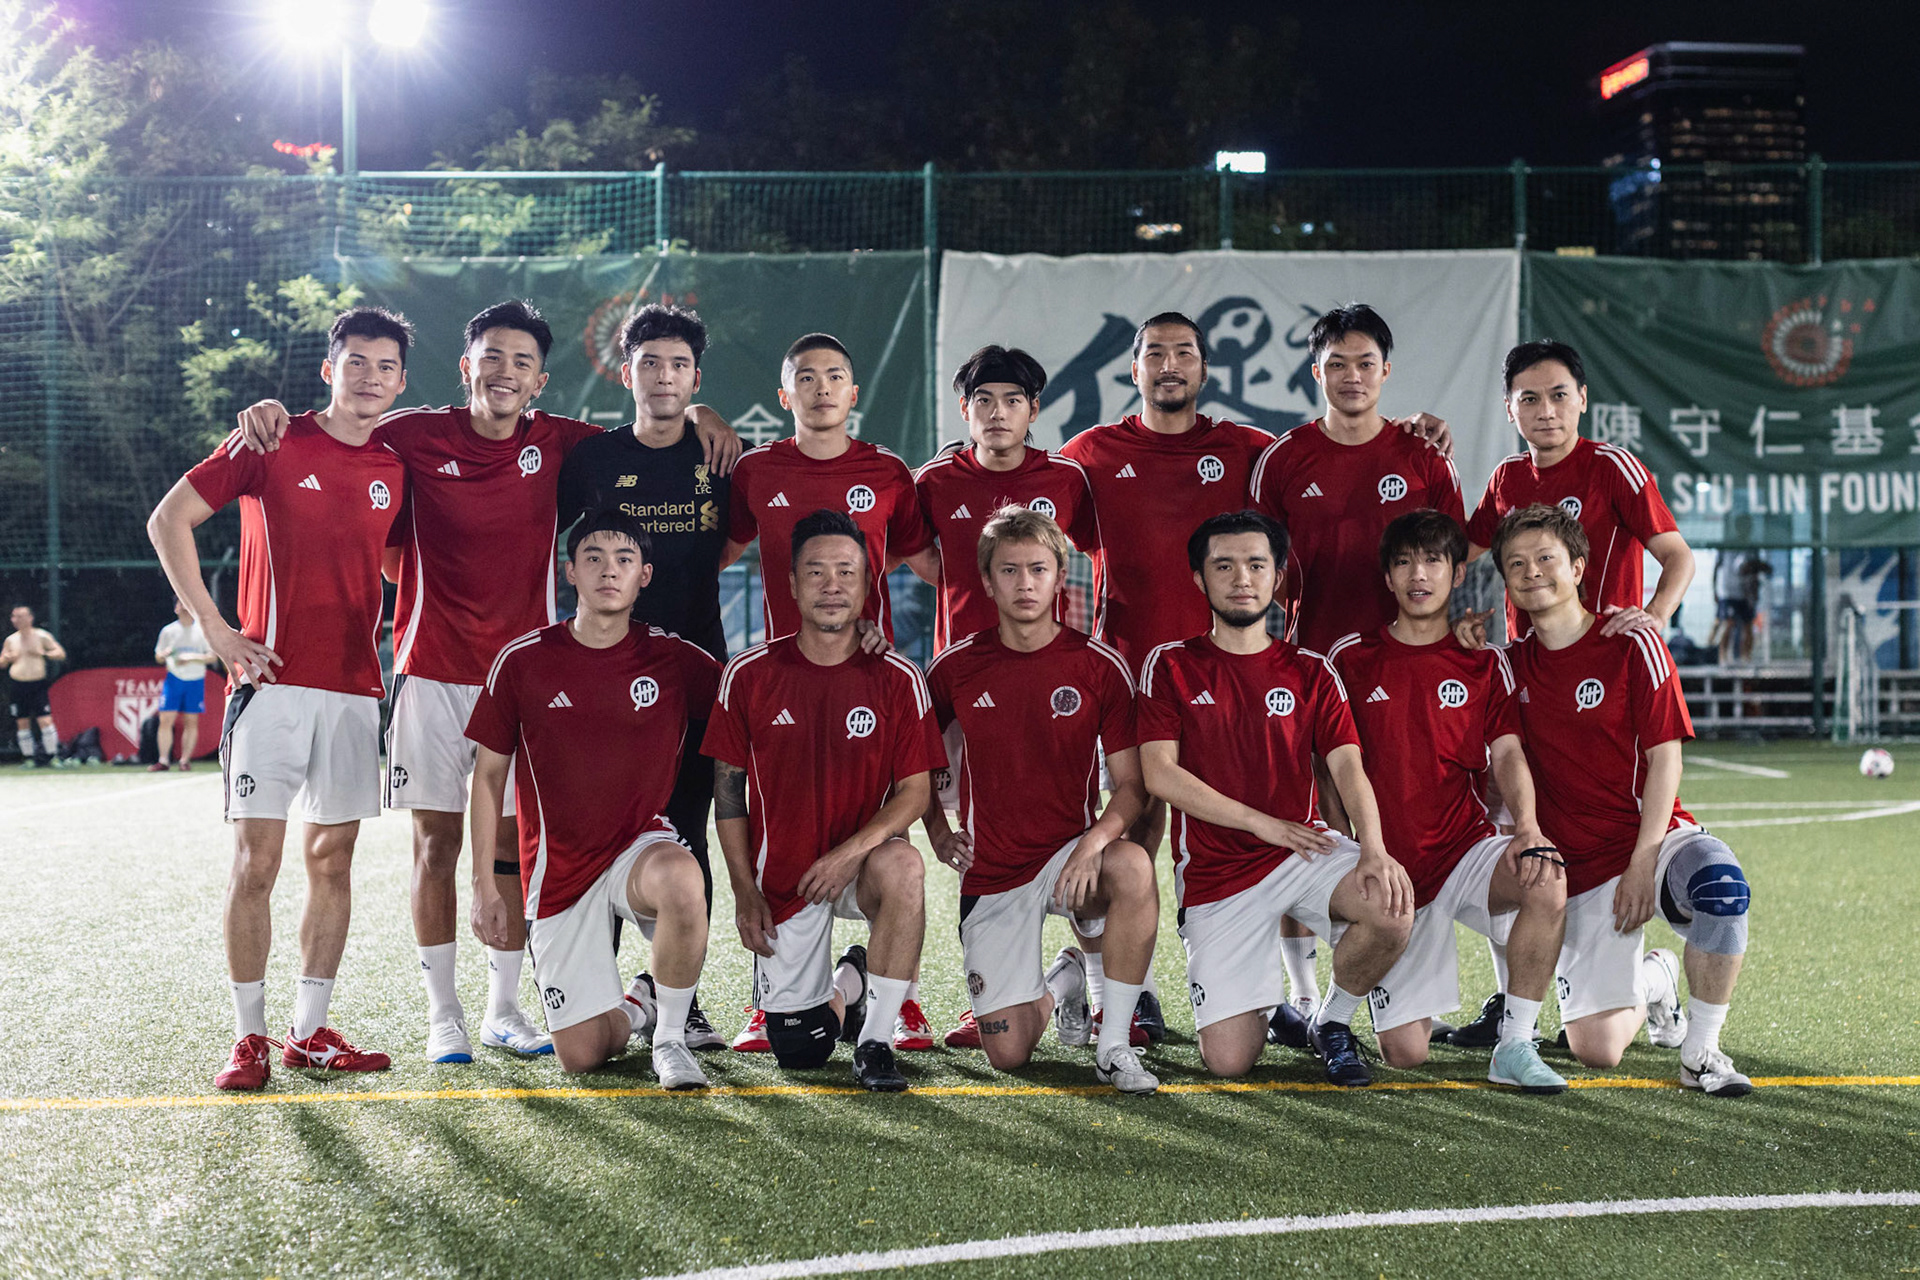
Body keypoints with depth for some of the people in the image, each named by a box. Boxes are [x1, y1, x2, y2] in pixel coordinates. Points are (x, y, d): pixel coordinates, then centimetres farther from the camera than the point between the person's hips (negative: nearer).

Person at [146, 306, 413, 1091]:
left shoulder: (398, 466, 9)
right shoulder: (273, 443, -1)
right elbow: (168, 521, 0)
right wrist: (214, 627, -5)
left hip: (355, 686, 4)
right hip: (275, 679, -4)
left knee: (333, 858, 6)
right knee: (256, 859, -5)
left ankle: (311, 1030, 15)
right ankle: (249, 1036, 4)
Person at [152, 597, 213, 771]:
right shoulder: (168, 630, 5)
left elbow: (212, 656, -2)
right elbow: (158, 657, 10)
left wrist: (192, 657, -17)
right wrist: (164, 654, -13)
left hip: (196, 680, 0)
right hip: (173, 678, 0)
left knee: (191, 722, 1)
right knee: (165, 720, -7)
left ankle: (185, 760, 8)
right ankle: (163, 761, -4)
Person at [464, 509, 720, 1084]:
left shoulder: (675, 659, -4)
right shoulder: (522, 661, -4)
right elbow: (488, 774, 3)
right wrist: (485, 888, 1)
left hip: (641, 843, -1)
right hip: (558, 868, 1)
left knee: (681, 880, -39)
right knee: (581, 1055, -6)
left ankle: (670, 1037, -15)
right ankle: (635, 1007, 32)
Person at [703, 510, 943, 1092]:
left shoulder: (897, 679, -5)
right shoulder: (749, 674, -3)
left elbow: (915, 790, -7)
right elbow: (727, 788, 2)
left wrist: (854, 849, -24)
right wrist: (745, 890, -4)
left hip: (860, 863, -1)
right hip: (781, 876, 1)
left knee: (903, 865, -38)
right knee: (797, 1052, -1)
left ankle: (875, 1043, -22)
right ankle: (847, 985, 37)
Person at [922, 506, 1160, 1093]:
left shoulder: (1099, 666, -5)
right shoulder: (956, 667, -1)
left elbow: (1131, 785, -7)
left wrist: (1093, 844, -25)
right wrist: (938, 832, 5)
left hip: (1071, 851, -1)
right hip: (990, 872, 1)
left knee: (1133, 867, -38)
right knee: (1008, 1054, -6)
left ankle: (1114, 1045, -20)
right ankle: (1062, 985, 32)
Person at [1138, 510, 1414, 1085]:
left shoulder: (1310, 672, 8)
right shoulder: (1171, 666, 3)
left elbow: (1347, 766, -4)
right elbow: (1160, 774, -6)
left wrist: (1373, 849, -24)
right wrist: (1260, 822, -13)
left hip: (1303, 850, 2)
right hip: (1215, 871, -1)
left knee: (1392, 903, -31)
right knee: (1228, 1061, -12)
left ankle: (1333, 1019, 0)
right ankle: (1262, 999, 27)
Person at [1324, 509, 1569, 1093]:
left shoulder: (1483, 663, 7)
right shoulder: (1351, 658, 5)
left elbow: (1507, 753, -3)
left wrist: (1527, 825, -23)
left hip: (1468, 846, 1)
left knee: (1546, 882, -35)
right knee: (1405, 1053, -6)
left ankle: (1514, 1046, -19)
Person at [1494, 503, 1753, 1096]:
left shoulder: (1631, 646, -3)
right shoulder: (1511, 664, 6)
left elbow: (1665, 758, -8)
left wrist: (1642, 863, -16)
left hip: (1656, 836, -2)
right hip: (1582, 865, 2)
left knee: (1720, 883, -39)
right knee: (1596, 1051, -8)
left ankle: (1700, 1053, -19)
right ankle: (1653, 980, 29)